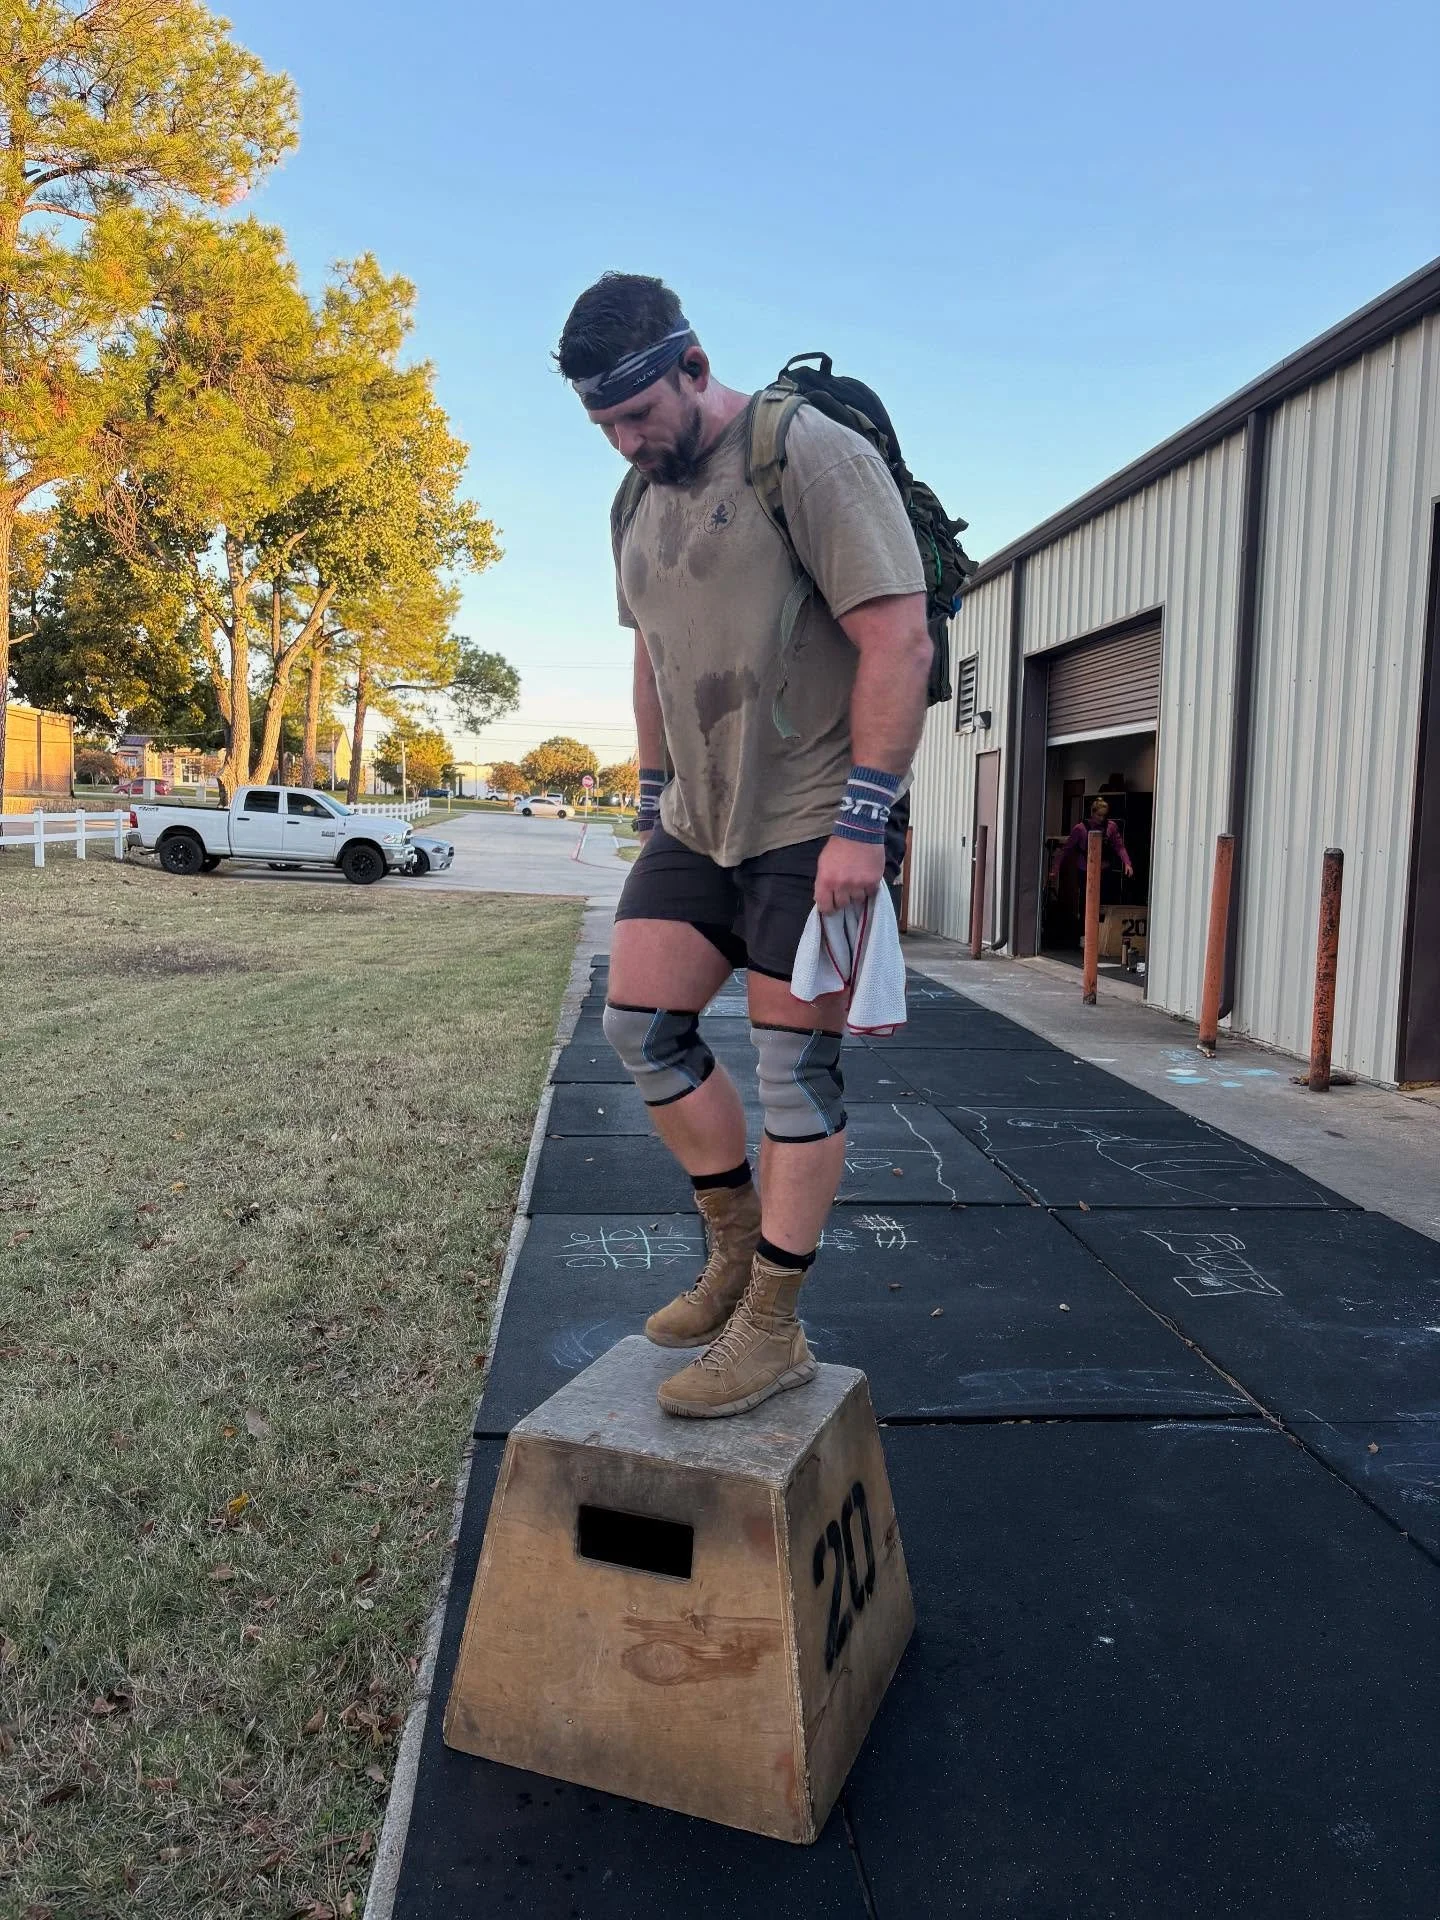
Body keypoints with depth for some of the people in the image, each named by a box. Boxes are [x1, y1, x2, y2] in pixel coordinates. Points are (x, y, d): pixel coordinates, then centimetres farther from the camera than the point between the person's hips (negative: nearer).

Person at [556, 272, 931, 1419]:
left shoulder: (811, 456, -11)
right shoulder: (640, 503, 14)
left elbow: (898, 640, -18)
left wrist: (861, 819, -22)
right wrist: (653, 798, 23)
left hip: (811, 825, -8)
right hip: (698, 821, 8)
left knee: (796, 1069, -3)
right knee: (640, 1024, 4)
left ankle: (773, 1330, 9)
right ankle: (738, 1249, 22)